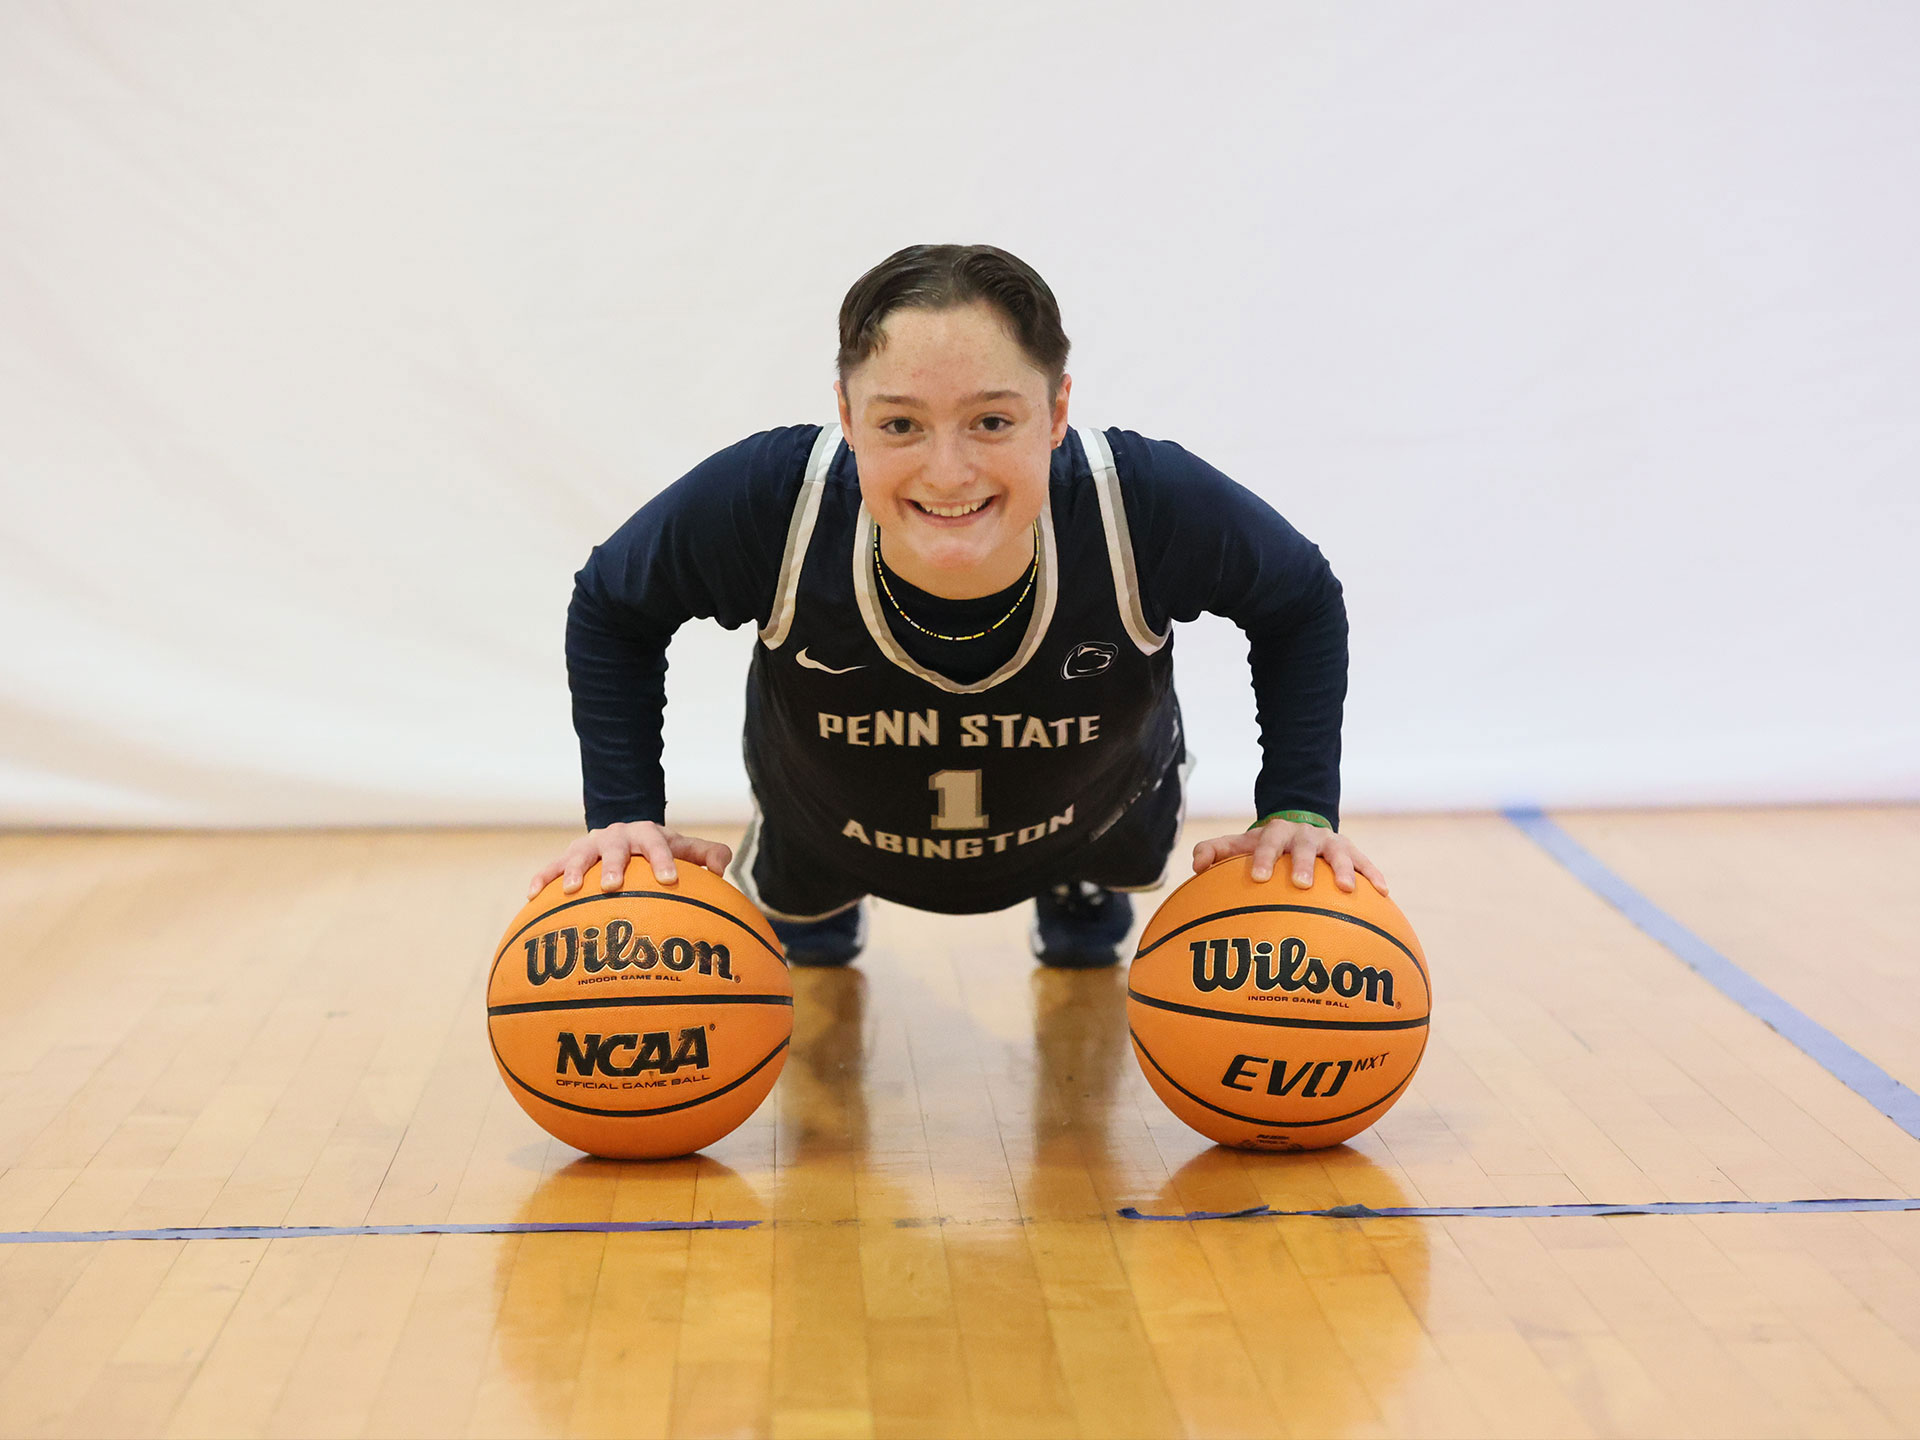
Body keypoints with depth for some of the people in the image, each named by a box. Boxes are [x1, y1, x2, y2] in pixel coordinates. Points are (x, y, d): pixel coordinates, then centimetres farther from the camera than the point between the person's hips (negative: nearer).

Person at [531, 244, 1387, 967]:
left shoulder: (1154, 508, -41)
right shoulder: (762, 507, -41)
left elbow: (1302, 605, -17)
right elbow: (609, 611, -18)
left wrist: (1299, 810, -26)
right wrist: (624, 816, -28)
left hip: (1090, 800, 0)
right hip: (829, 826, 0)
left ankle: (1081, 901, 62)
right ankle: (815, 919, 62)